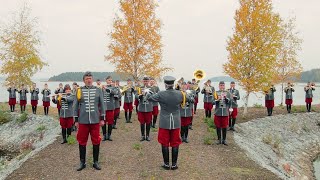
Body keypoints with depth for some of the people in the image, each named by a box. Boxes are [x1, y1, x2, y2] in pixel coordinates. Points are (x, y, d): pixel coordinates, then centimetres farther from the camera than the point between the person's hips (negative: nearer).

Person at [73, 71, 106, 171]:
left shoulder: (98, 90, 2)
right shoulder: (79, 90, 0)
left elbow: (102, 105, 5)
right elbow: (75, 106, 4)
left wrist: (102, 118, 3)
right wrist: (76, 120, 3)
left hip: (95, 120, 0)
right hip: (83, 121, 0)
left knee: (96, 141, 7)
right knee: (82, 142, 8)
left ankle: (96, 162, 22)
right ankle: (82, 162, 23)